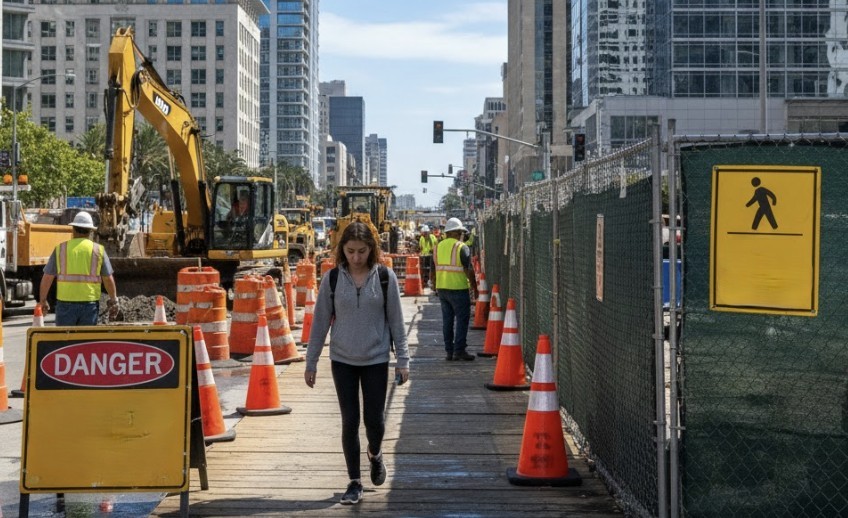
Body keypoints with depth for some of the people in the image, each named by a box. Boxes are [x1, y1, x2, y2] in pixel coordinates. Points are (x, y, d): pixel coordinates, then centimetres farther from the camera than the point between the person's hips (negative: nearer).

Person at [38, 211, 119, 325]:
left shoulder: (61, 249, 3)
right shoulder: (98, 250, 3)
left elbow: (47, 278, 4)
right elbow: (108, 279, 3)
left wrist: (43, 301, 15)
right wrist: (114, 300, 14)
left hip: (66, 304, 0)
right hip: (90, 303, 0)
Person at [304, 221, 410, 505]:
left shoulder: (385, 278, -5)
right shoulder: (332, 279, -4)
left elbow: (396, 321, 0)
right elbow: (320, 322, 2)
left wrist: (403, 360, -1)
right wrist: (311, 362, 3)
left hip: (376, 360, 0)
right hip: (342, 361, 1)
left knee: (374, 418, 3)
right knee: (350, 421, 3)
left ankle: (375, 454, 37)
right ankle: (355, 482, 14)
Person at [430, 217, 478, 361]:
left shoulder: (438, 247, 11)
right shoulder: (461, 247, -8)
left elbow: (432, 271, 15)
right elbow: (469, 270, -12)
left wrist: (435, 287, 25)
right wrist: (474, 287, -4)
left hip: (441, 288, 6)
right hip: (458, 289, -6)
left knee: (447, 320, 11)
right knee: (462, 319, 0)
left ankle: (449, 351, 12)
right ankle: (459, 350, -5)